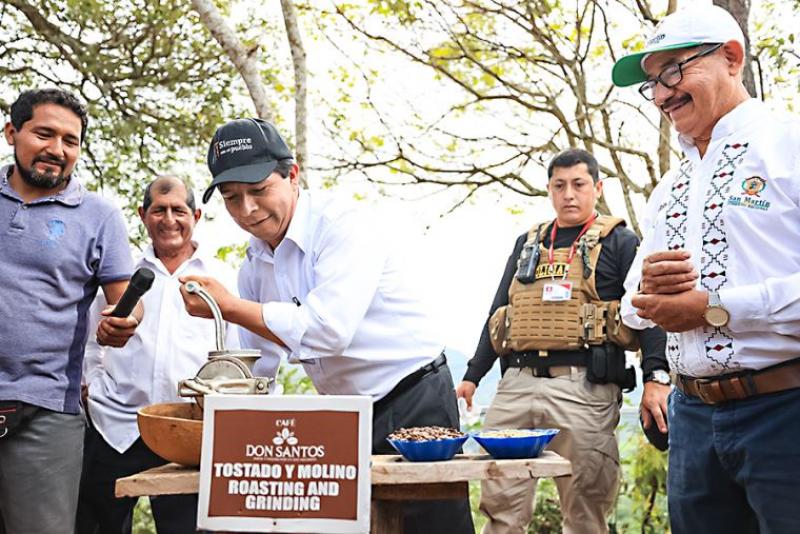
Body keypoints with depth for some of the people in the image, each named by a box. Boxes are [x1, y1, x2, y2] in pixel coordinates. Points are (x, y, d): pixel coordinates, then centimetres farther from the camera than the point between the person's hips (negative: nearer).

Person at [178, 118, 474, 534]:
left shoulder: (345, 228, -20)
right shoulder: (255, 263, 4)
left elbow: (327, 330, -32)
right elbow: (257, 362, 12)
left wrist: (228, 307, -25)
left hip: (413, 404, -7)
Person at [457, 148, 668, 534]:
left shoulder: (619, 241, 7)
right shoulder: (528, 242, 21)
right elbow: (498, 312, 23)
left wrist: (655, 376, -17)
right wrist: (472, 376, 17)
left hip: (584, 386, -4)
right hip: (517, 383, 4)